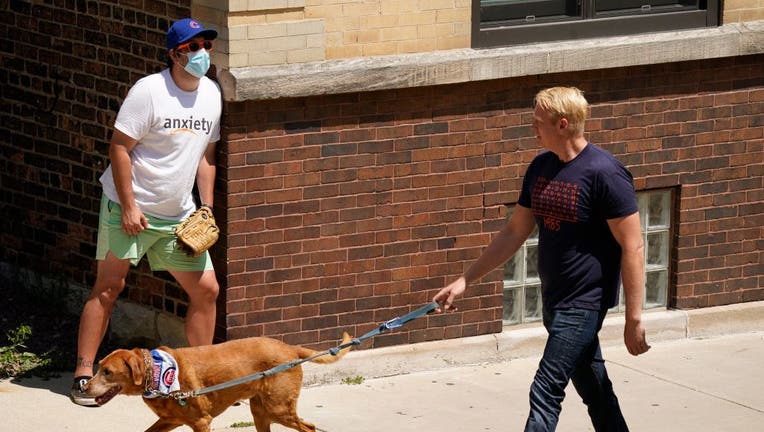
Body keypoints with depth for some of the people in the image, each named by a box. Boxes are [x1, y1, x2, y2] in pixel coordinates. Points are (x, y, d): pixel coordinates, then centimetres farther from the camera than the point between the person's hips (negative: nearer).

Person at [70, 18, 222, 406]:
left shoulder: (211, 94, 4)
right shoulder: (149, 91, -16)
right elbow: (119, 147, -15)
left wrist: (206, 206, 7)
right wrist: (129, 206, -18)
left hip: (179, 215, 6)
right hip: (129, 209, -6)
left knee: (206, 289, 3)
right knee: (108, 286, -2)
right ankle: (83, 374, 4)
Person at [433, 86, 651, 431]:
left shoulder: (604, 173, -18)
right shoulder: (541, 168, 6)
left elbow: (632, 248, -17)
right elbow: (514, 233, 15)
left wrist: (634, 318, -18)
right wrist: (465, 280, 13)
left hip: (584, 304, -8)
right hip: (554, 300, 8)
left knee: (545, 393, -11)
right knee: (593, 388, 17)